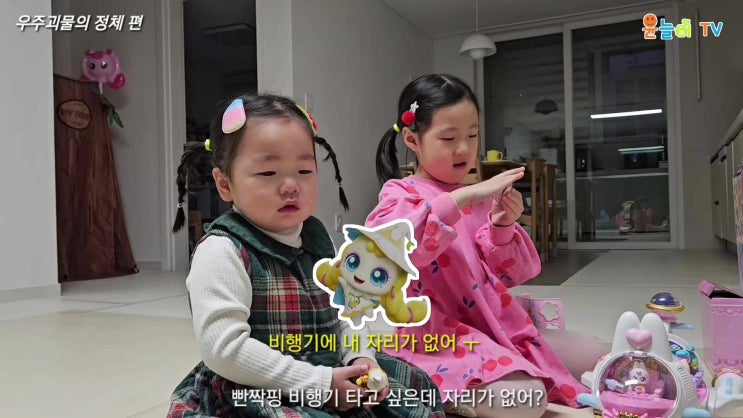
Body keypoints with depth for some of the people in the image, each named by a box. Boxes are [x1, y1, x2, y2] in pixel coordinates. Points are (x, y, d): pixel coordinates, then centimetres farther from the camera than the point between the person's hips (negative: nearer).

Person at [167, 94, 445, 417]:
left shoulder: (316, 238, 5)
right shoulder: (222, 251, -17)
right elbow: (225, 349, -24)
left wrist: (360, 356, -5)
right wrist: (318, 383, -23)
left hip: (331, 376, 7)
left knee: (415, 384, 8)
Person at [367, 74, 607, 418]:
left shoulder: (479, 198, 11)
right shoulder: (401, 194, -7)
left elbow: (509, 274, 10)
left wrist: (503, 228, -10)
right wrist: (461, 199, -34)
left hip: (498, 325, 8)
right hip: (437, 335, -7)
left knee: (597, 357, 8)